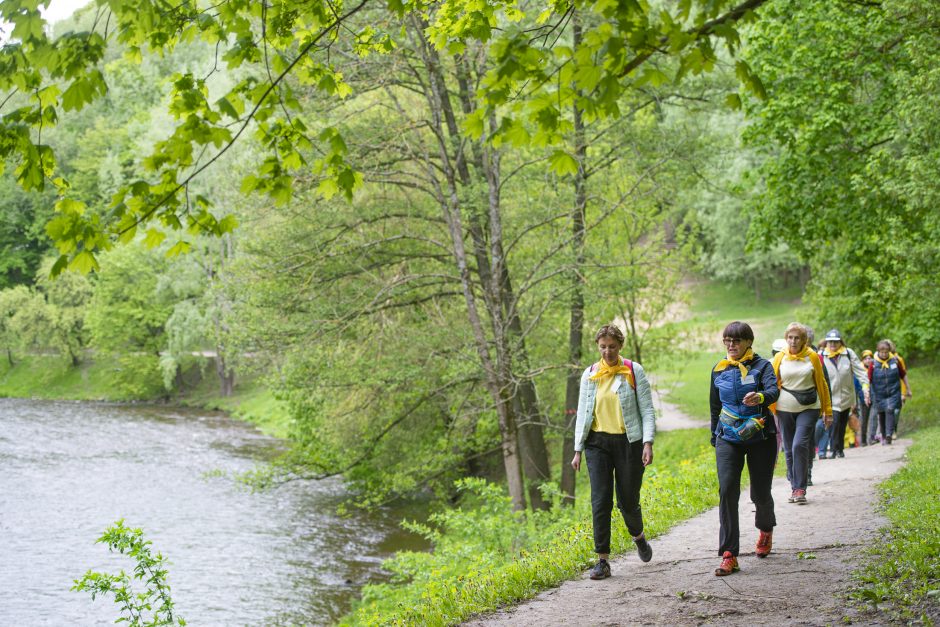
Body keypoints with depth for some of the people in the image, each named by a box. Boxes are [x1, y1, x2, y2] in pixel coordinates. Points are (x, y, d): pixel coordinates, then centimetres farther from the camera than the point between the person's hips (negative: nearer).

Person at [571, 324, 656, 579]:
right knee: (600, 501, -7)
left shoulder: (634, 371, -1)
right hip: (598, 443, 2)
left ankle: (638, 536, 38)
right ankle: (602, 561, -4)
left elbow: (647, 409, -2)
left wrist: (648, 443, -12)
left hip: (628, 443, -2)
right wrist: (578, 450, 8)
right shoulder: (589, 374, 7)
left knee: (628, 501, 5)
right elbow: (583, 413, 12)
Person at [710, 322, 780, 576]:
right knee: (727, 490, -14)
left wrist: (760, 397, -45)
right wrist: (714, 436, 23)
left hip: (760, 437, -2)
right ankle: (728, 555, -15)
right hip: (729, 438, 2)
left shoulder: (761, 366, -4)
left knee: (760, 493, 6)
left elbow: (774, 390, -23)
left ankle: (765, 529, 43)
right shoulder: (719, 370, 8)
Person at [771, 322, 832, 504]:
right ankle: (794, 487, 19)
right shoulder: (780, 357, 2)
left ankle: (800, 488, -9)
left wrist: (828, 411, 8)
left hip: (808, 408, -2)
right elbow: (773, 385, 6)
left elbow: (822, 384, 7)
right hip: (785, 409, 2)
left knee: (800, 445, -16)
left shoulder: (812, 356, 0)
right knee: (789, 450, 6)